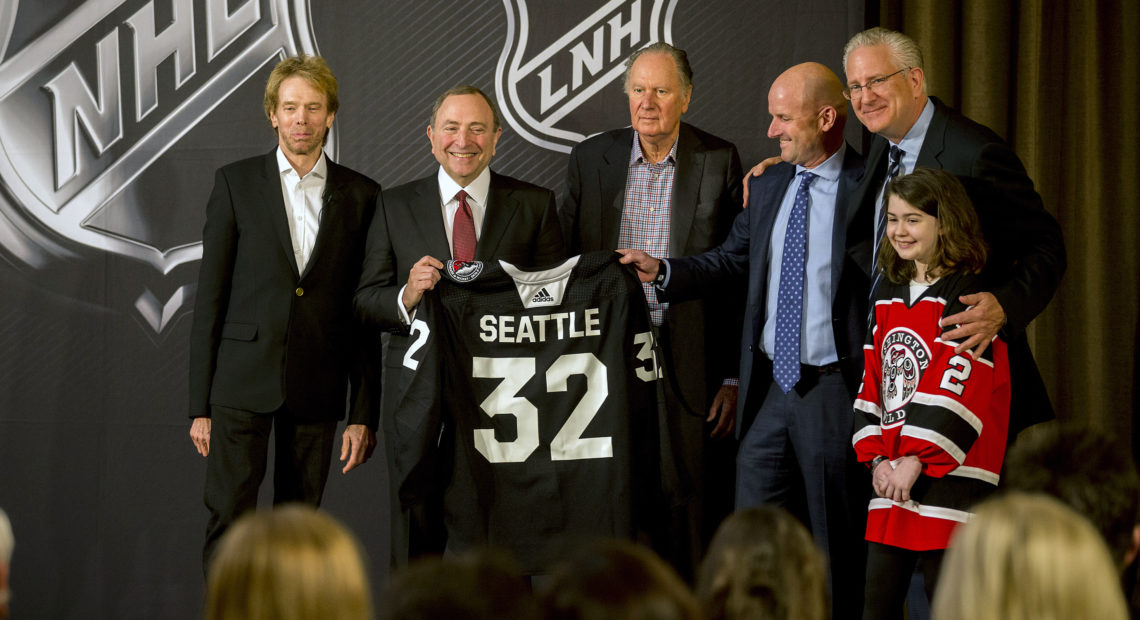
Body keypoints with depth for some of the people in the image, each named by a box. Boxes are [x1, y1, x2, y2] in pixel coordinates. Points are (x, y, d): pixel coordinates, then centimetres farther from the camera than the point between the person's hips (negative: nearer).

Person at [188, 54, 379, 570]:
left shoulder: (361, 196, 7)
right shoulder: (235, 183, 4)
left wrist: (364, 413, 3)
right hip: (243, 380, -1)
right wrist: (200, 405, -2)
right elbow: (209, 296, 3)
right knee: (229, 520, -8)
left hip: (316, 390, 1)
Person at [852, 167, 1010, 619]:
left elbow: (957, 390, -14)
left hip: (947, 477, -7)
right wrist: (876, 458, 2)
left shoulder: (964, 296, -7)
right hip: (889, 480, 7)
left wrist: (916, 462, -16)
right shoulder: (887, 295, 16)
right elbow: (871, 379, 14)